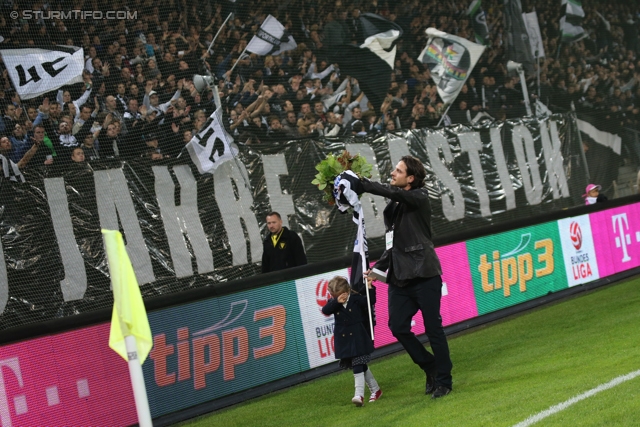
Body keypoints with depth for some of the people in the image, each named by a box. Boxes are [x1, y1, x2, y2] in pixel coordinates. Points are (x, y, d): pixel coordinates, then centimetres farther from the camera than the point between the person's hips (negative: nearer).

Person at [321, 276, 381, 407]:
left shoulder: (356, 299, -5)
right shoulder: (333, 303, 2)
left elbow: (370, 301, -11)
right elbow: (325, 310, -14)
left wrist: (369, 287, -17)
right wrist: (336, 301, -25)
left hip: (358, 338, -4)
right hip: (344, 340, 4)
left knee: (358, 366, -12)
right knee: (361, 366, 12)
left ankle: (359, 394, -19)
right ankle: (375, 390, 25)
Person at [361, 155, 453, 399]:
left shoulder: (419, 197, -4)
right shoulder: (393, 208, 15)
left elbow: (394, 193, -25)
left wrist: (362, 184, -25)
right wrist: (379, 267, 5)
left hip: (424, 275, -6)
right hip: (399, 277, 6)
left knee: (433, 328, -1)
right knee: (398, 326, -1)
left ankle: (443, 381, 11)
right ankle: (431, 367, 18)